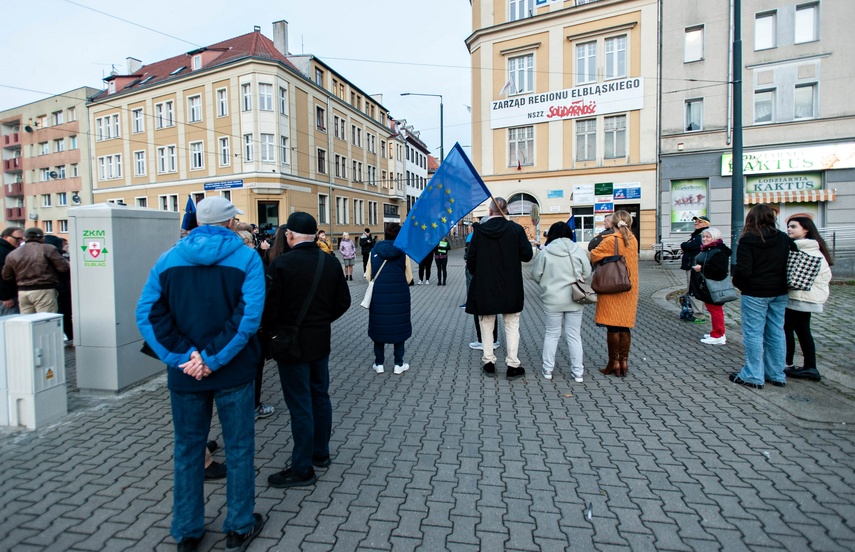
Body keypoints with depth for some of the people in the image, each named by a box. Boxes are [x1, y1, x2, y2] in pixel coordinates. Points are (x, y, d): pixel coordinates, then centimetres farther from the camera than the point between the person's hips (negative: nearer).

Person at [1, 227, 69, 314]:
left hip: (22, 292, 6)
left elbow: (6, 276, 17)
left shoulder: (12, 255, 12)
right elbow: (64, 267, -9)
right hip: (44, 291, -5)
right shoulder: (48, 249, -6)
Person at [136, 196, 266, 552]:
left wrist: (183, 355, -11)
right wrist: (213, 359, -16)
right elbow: (248, 316, -20)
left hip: (185, 374, 3)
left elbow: (148, 312, -6)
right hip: (233, 371, -2)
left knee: (188, 449, 18)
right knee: (239, 448, 13)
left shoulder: (169, 259, 2)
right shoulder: (246, 258, -8)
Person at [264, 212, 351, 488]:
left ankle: (302, 470, 13)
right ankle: (320, 453, 33)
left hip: (292, 344, -6)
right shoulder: (331, 262, 0)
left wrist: (273, 331, 3)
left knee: (300, 405, 2)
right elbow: (343, 301, 6)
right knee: (320, 396, 18)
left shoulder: (281, 264, -17)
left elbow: (270, 307, -16)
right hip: (321, 341, 6)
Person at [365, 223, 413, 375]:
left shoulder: (375, 250, 4)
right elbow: (409, 277, -3)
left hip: (378, 295, 2)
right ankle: (398, 364, 12)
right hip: (399, 295, -1)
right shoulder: (403, 251, -2)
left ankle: (379, 363, 16)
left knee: (379, 326, 11)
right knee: (399, 326, 8)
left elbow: (368, 275, 3)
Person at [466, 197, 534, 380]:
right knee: (511, 326, 9)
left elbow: (471, 259, -5)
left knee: (487, 326, 14)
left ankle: (489, 362, 20)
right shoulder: (516, 229, -8)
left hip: (484, 287, 1)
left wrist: (476, 274, 14)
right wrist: (526, 242, 12)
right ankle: (513, 365, 10)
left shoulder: (479, 230, -7)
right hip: (510, 288, 0)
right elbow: (527, 255, -9)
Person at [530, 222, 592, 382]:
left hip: (552, 300, -1)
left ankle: (548, 369, 19)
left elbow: (535, 275, -2)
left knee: (551, 334, 12)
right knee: (574, 335, 10)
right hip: (574, 299, 2)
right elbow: (587, 273, 3)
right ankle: (578, 371, 15)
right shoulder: (578, 250, -4)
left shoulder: (545, 252, -9)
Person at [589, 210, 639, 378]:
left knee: (612, 327, 1)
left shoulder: (610, 241, -13)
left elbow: (593, 256, -13)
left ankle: (614, 363, 8)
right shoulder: (633, 241, 5)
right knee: (625, 326, 11)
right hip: (629, 290, 6)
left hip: (612, 290, -6)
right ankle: (624, 361, 17)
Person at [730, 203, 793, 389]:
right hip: (779, 293, 6)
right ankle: (776, 375, 21)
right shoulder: (784, 239, 5)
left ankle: (753, 376, 4)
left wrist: (738, 283, 1)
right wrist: (780, 282, 18)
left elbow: (743, 270, -17)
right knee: (776, 333, 12)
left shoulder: (748, 240, -14)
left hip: (755, 294, -6)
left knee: (753, 334, 0)